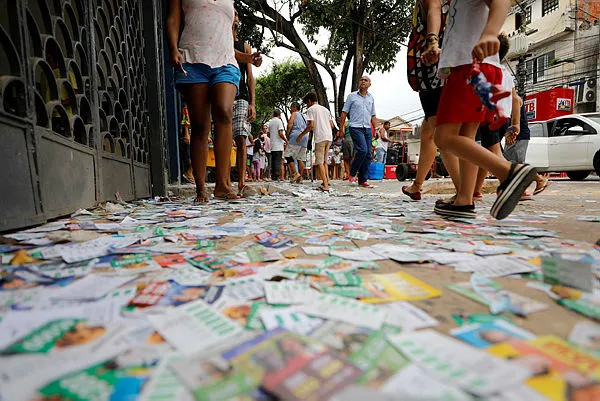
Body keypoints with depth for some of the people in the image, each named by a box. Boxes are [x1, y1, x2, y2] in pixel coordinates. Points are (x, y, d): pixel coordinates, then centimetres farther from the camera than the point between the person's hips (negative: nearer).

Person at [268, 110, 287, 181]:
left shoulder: (270, 122, 14)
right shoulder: (279, 121, -7)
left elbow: (268, 134, 17)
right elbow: (280, 133, -15)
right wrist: (286, 140, -5)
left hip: (272, 145, 7)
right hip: (278, 145, -7)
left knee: (273, 161, 10)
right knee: (278, 161, -7)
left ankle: (273, 176, 12)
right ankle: (276, 177, -11)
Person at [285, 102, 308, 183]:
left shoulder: (294, 114, 4)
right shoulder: (303, 116, 25)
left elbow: (290, 125, -9)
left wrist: (288, 134, 4)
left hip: (296, 136, -7)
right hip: (305, 137, 7)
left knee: (288, 155, -6)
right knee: (301, 158, 4)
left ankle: (295, 173, -19)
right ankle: (300, 177, 1)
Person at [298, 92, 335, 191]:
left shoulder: (311, 109, 2)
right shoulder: (325, 109, 22)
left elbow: (311, 125, -10)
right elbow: (332, 126, 18)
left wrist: (300, 135, -3)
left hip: (320, 138, -7)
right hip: (329, 137, 7)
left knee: (319, 162, -6)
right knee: (324, 161, 17)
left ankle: (325, 186, -14)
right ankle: (327, 181, 12)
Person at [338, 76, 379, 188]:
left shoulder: (371, 98, 18)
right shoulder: (352, 96, 5)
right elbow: (344, 113, 3)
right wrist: (341, 129, -4)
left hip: (367, 128, 5)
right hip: (356, 127, -5)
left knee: (368, 154, 0)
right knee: (362, 150, -21)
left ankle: (362, 180, 5)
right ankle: (352, 173, 0)